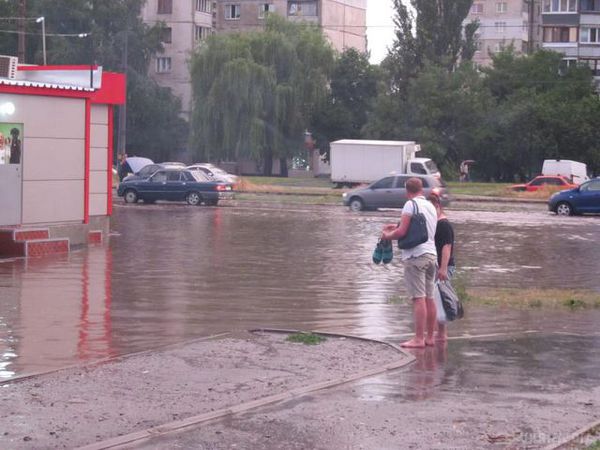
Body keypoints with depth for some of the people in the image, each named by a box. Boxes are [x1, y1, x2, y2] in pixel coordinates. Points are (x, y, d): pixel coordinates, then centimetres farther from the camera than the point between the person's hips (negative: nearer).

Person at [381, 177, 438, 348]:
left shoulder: (411, 204, -7)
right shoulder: (431, 206, 17)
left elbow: (402, 232, -13)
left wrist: (387, 235, 5)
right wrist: (396, 228, 29)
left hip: (416, 255, -8)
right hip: (431, 254, 8)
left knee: (419, 299, -9)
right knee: (429, 298, 11)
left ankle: (419, 339, -11)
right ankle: (430, 337, 16)